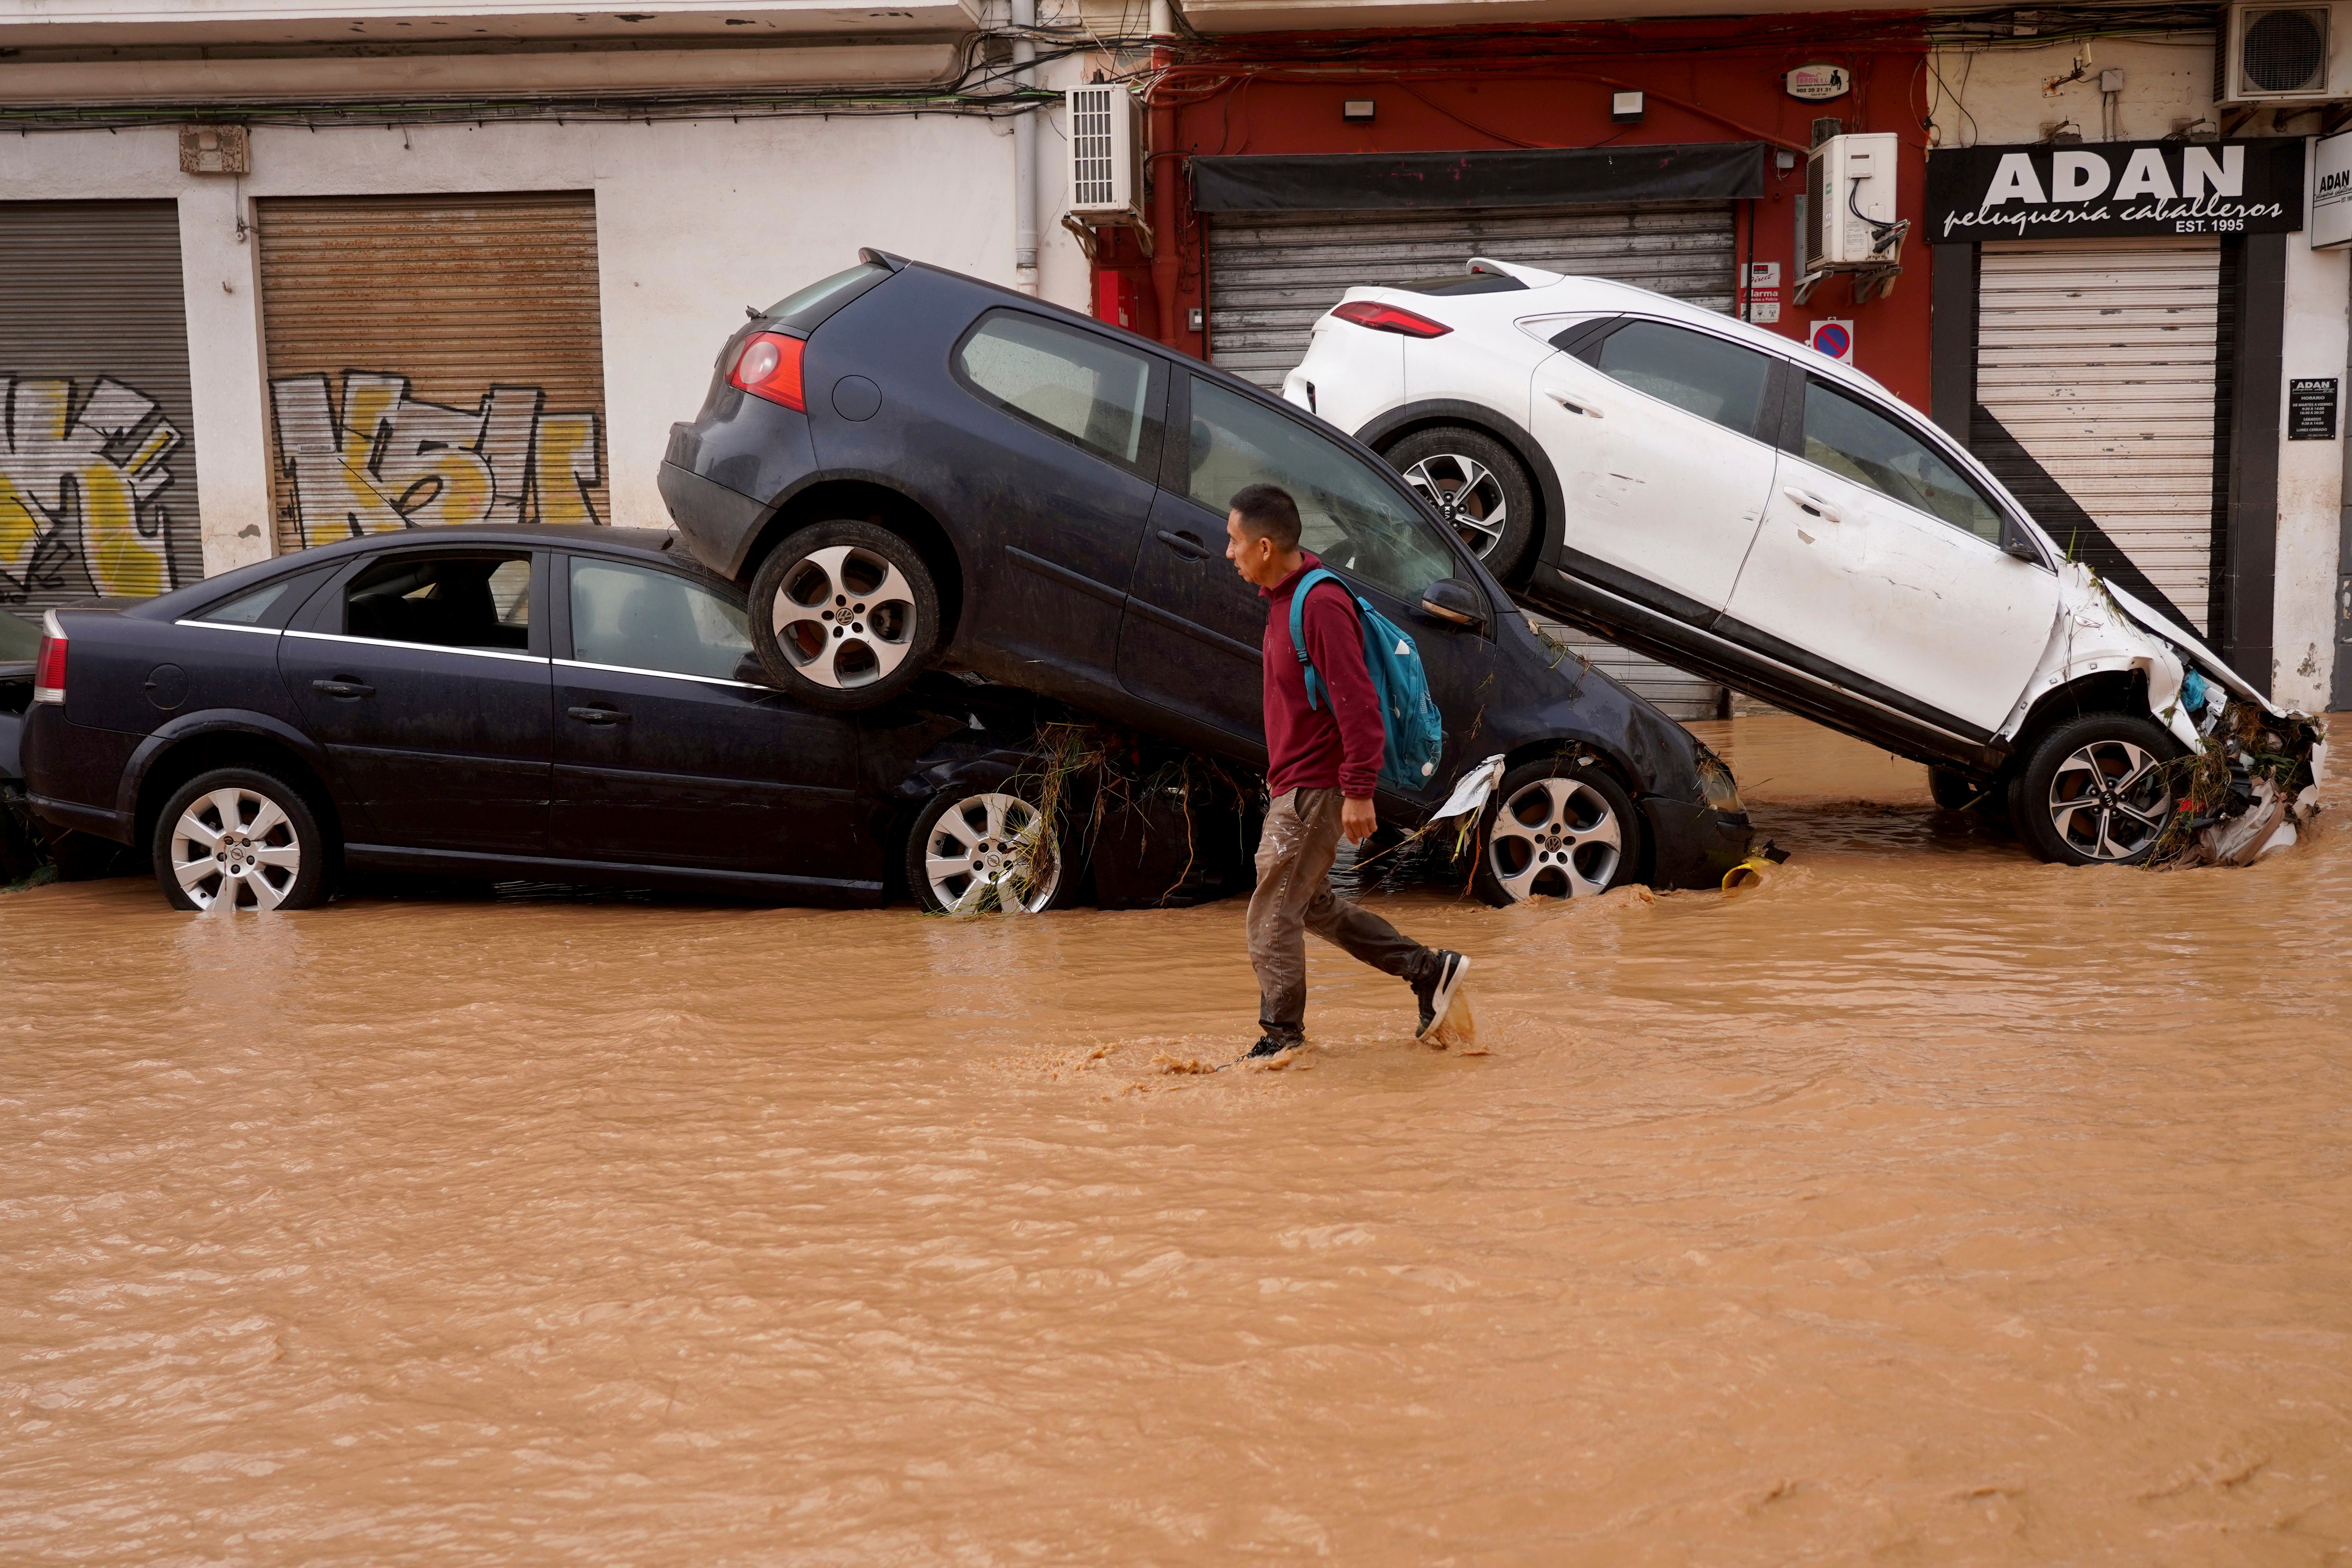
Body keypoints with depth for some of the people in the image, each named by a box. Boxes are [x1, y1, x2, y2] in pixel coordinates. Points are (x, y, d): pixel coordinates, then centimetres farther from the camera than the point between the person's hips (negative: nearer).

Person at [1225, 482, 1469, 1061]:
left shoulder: (1321, 604, -21)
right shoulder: (1285, 597, 10)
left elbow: (1358, 702, -24)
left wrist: (1358, 792, -25)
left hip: (1314, 791, -10)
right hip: (1292, 785, 10)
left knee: (1272, 917, -2)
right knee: (1312, 906, 19)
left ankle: (1281, 1038, 10)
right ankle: (1429, 970, 24)